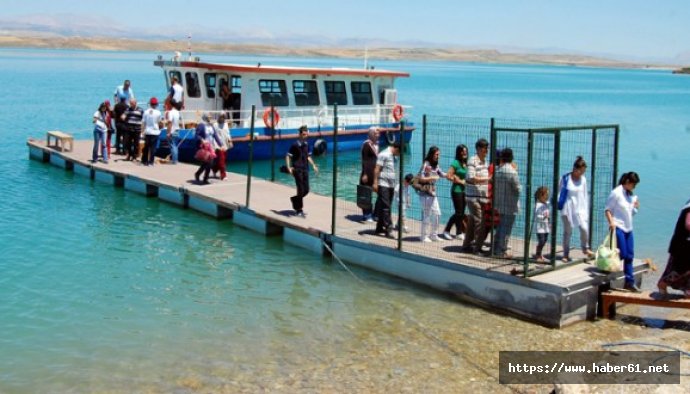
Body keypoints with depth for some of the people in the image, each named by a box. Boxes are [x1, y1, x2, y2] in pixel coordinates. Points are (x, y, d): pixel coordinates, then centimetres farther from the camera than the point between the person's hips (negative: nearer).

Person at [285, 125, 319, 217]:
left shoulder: (306, 144, 9)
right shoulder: (295, 145, -9)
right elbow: (288, 156, -9)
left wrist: (313, 165, 10)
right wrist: (289, 168, -20)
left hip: (305, 169, 6)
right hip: (297, 170, -6)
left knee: (306, 190, 6)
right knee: (301, 190, -6)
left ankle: (294, 199, 33)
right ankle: (299, 211, 5)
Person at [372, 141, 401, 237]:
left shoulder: (393, 156, 18)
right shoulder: (384, 154, -8)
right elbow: (377, 169, -12)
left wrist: (395, 184, 17)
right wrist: (375, 183, -17)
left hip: (391, 185, 9)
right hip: (383, 185, -9)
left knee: (385, 207, 11)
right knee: (385, 207, -9)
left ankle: (380, 228, 17)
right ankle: (388, 228, -11)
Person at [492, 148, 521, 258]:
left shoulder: (498, 170, 2)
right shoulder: (512, 171, -18)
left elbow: (495, 185, 8)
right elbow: (518, 188, -13)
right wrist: (520, 186, 6)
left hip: (500, 204, 7)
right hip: (510, 205, -7)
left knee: (500, 227, 18)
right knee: (506, 228, 0)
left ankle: (496, 248, 23)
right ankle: (502, 251, 3)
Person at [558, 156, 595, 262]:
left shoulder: (583, 179, 2)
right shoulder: (565, 178, -7)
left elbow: (585, 195, 7)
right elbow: (559, 193, 0)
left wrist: (586, 210, 7)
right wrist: (558, 206, -3)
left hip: (580, 209, 2)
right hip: (567, 208, -2)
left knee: (584, 228, -13)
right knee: (567, 231, 5)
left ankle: (585, 248, 11)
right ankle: (566, 254, 17)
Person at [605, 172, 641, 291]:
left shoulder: (631, 195, 14)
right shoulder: (616, 193, -9)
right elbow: (608, 209, -10)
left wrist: (636, 207, 1)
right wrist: (611, 222, -22)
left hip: (628, 229, 8)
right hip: (618, 228, -8)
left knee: (629, 256, 7)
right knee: (622, 254, -8)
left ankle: (629, 282, 14)